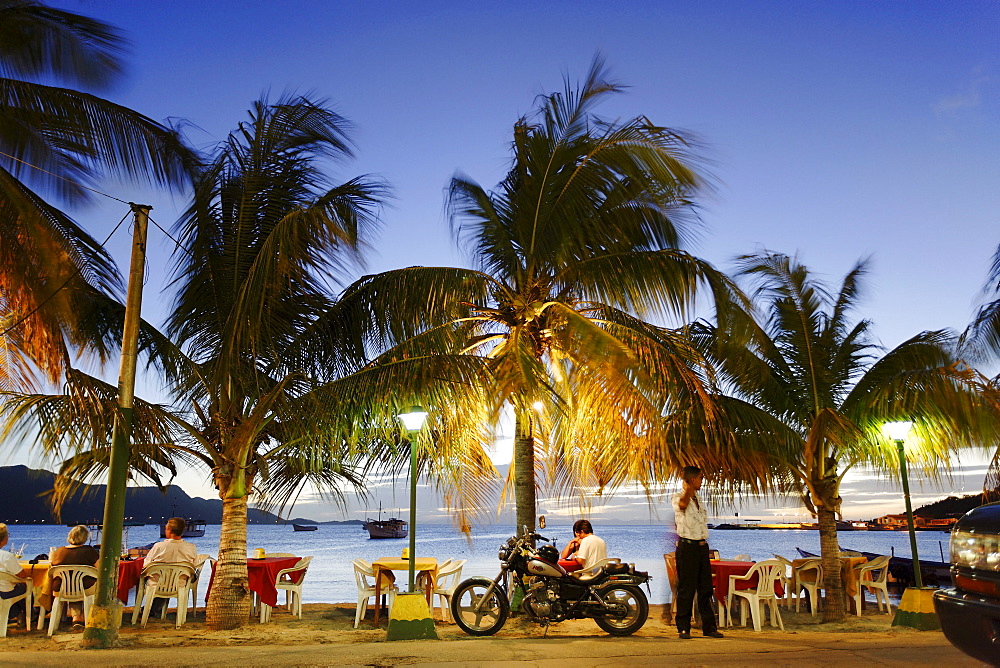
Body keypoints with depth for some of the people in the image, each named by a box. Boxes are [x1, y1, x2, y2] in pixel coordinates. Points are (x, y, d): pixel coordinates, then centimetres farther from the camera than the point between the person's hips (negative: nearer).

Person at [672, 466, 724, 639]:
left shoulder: (697, 498, 19)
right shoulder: (678, 497, -7)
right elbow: (682, 504, -34)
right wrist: (688, 488, -28)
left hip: (702, 546, 7)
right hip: (687, 546, -7)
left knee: (705, 588, 9)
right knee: (686, 589, -3)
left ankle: (709, 627, 16)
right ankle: (683, 628, 4)